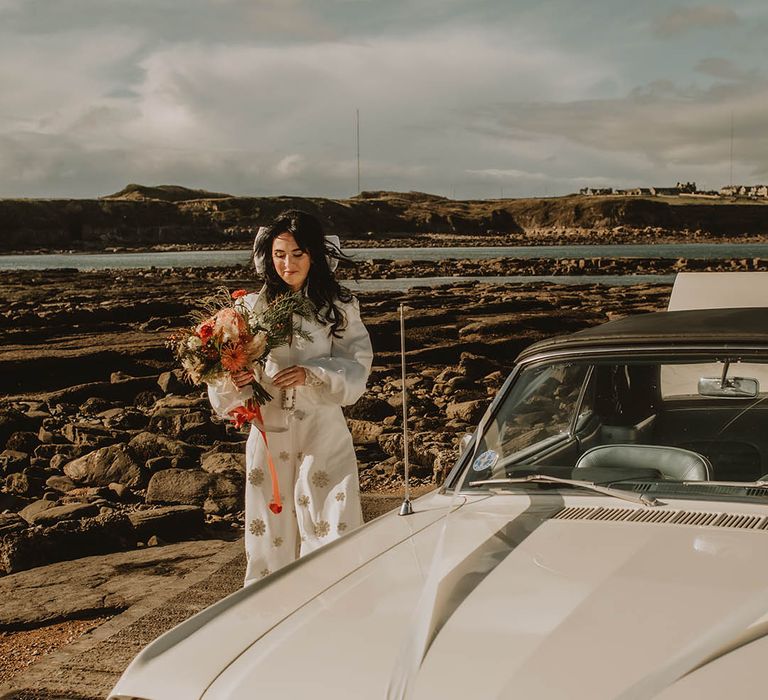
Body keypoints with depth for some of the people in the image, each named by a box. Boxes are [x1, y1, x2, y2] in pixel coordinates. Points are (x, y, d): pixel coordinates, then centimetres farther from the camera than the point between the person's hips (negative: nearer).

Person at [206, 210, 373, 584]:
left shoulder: (339, 308, 2)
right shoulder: (252, 307, 5)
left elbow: (356, 371, -4)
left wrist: (311, 374, -20)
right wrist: (235, 380, -20)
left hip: (323, 436, -1)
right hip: (268, 435, 2)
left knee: (331, 536, -2)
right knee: (270, 537, 7)